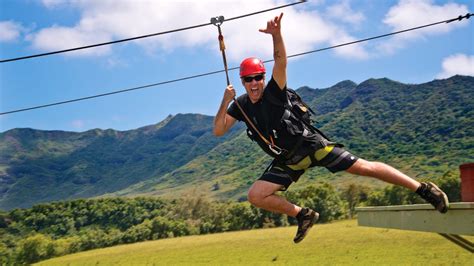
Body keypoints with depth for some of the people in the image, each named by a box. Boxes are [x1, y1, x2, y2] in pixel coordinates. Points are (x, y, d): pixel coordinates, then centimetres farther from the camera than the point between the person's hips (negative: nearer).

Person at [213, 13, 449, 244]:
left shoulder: (273, 92, -13)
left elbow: (280, 62, -30)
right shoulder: (241, 105, 1)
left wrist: (276, 35, -49)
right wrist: (225, 101, -19)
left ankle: (424, 189, -3)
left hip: (310, 145, -5)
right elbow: (218, 131, -5)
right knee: (256, 196, -7)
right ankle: (303, 215, 11)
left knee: (364, 168, -11)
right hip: (288, 161, 5)